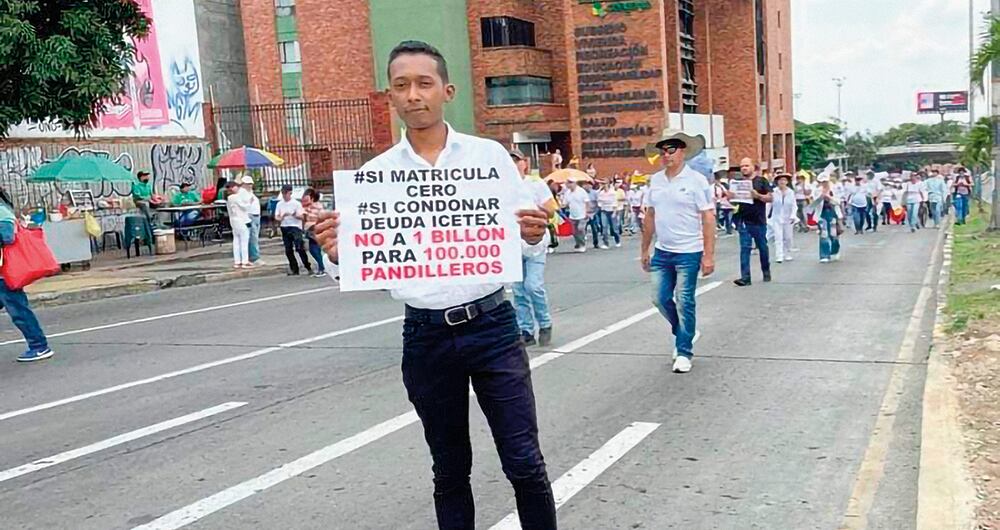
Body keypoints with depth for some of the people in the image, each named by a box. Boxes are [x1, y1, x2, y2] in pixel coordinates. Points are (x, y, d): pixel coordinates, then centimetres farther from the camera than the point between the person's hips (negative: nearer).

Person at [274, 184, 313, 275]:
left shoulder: (296, 203, -2)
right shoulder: (279, 204, 11)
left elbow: (302, 216, -5)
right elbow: (276, 216, 12)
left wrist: (293, 215, -23)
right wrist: (280, 218, -11)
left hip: (295, 227, -5)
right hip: (284, 228, 5)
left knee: (300, 248, -14)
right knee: (288, 250, 5)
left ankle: (308, 267, -7)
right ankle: (294, 269, 13)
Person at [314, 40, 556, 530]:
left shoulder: (489, 155, 0)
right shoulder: (375, 174, 1)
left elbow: (532, 240, 0)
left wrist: (535, 235, -23)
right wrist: (336, 253, -23)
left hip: (492, 326, -1)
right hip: (425, 337, 1)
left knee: (524, 464, 4)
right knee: (450, 470, 15)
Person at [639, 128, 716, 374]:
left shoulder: (696, 180, -9)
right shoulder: (655, 180, 6)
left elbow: (708, 219, -11)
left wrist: (709, 255, -16)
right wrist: (645, 249, 14)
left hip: (688, 253, -5)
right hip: (661, 252, 5)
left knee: (684, 302, 0)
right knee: (660, 298, 8)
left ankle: (684, 351, 13)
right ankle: (685, 333, 33)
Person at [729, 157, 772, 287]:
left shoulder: (761, 181, 2)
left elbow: (770, 198, -3)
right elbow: (731, 198, 9)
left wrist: (758, 196, -22)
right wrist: (729, 196, -15)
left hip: (759, 221, -1)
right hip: (744, 221, 1)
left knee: (762, 247, 11)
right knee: (745, 248, -5)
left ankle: (766, 271, 30)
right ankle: (745, 277, -8)